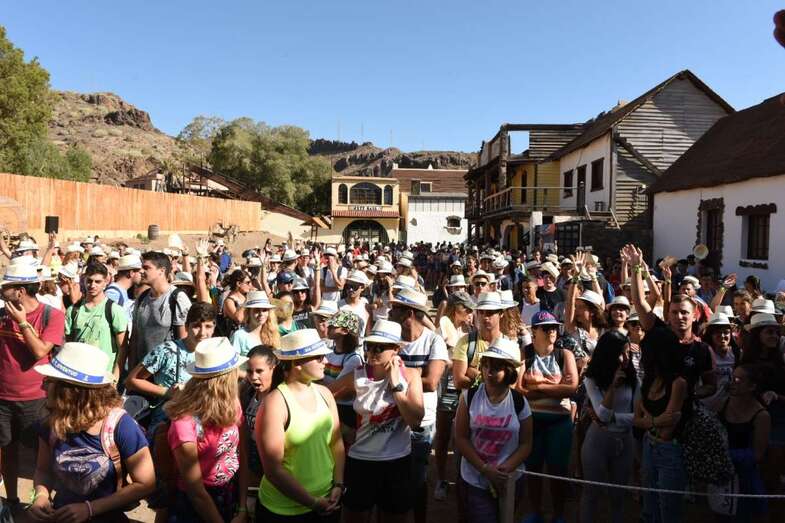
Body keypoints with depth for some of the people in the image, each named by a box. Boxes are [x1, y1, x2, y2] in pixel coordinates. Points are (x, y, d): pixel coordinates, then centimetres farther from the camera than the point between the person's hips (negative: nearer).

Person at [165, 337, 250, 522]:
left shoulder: (232, 406, -8)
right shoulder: (186, 422, -27)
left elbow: (242, 458, -5)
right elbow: (196, 491, -21)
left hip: (234, 498, 6)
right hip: (195, 508, -5)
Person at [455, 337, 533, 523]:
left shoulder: (519, 402, -7)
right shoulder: (469, 397, -9)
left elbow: (526, 444, -3)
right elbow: (461, 438, -8)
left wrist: (504, 470, -16)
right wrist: (485, 469, -16)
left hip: (510, 481, 2)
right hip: (474, 480, -1)